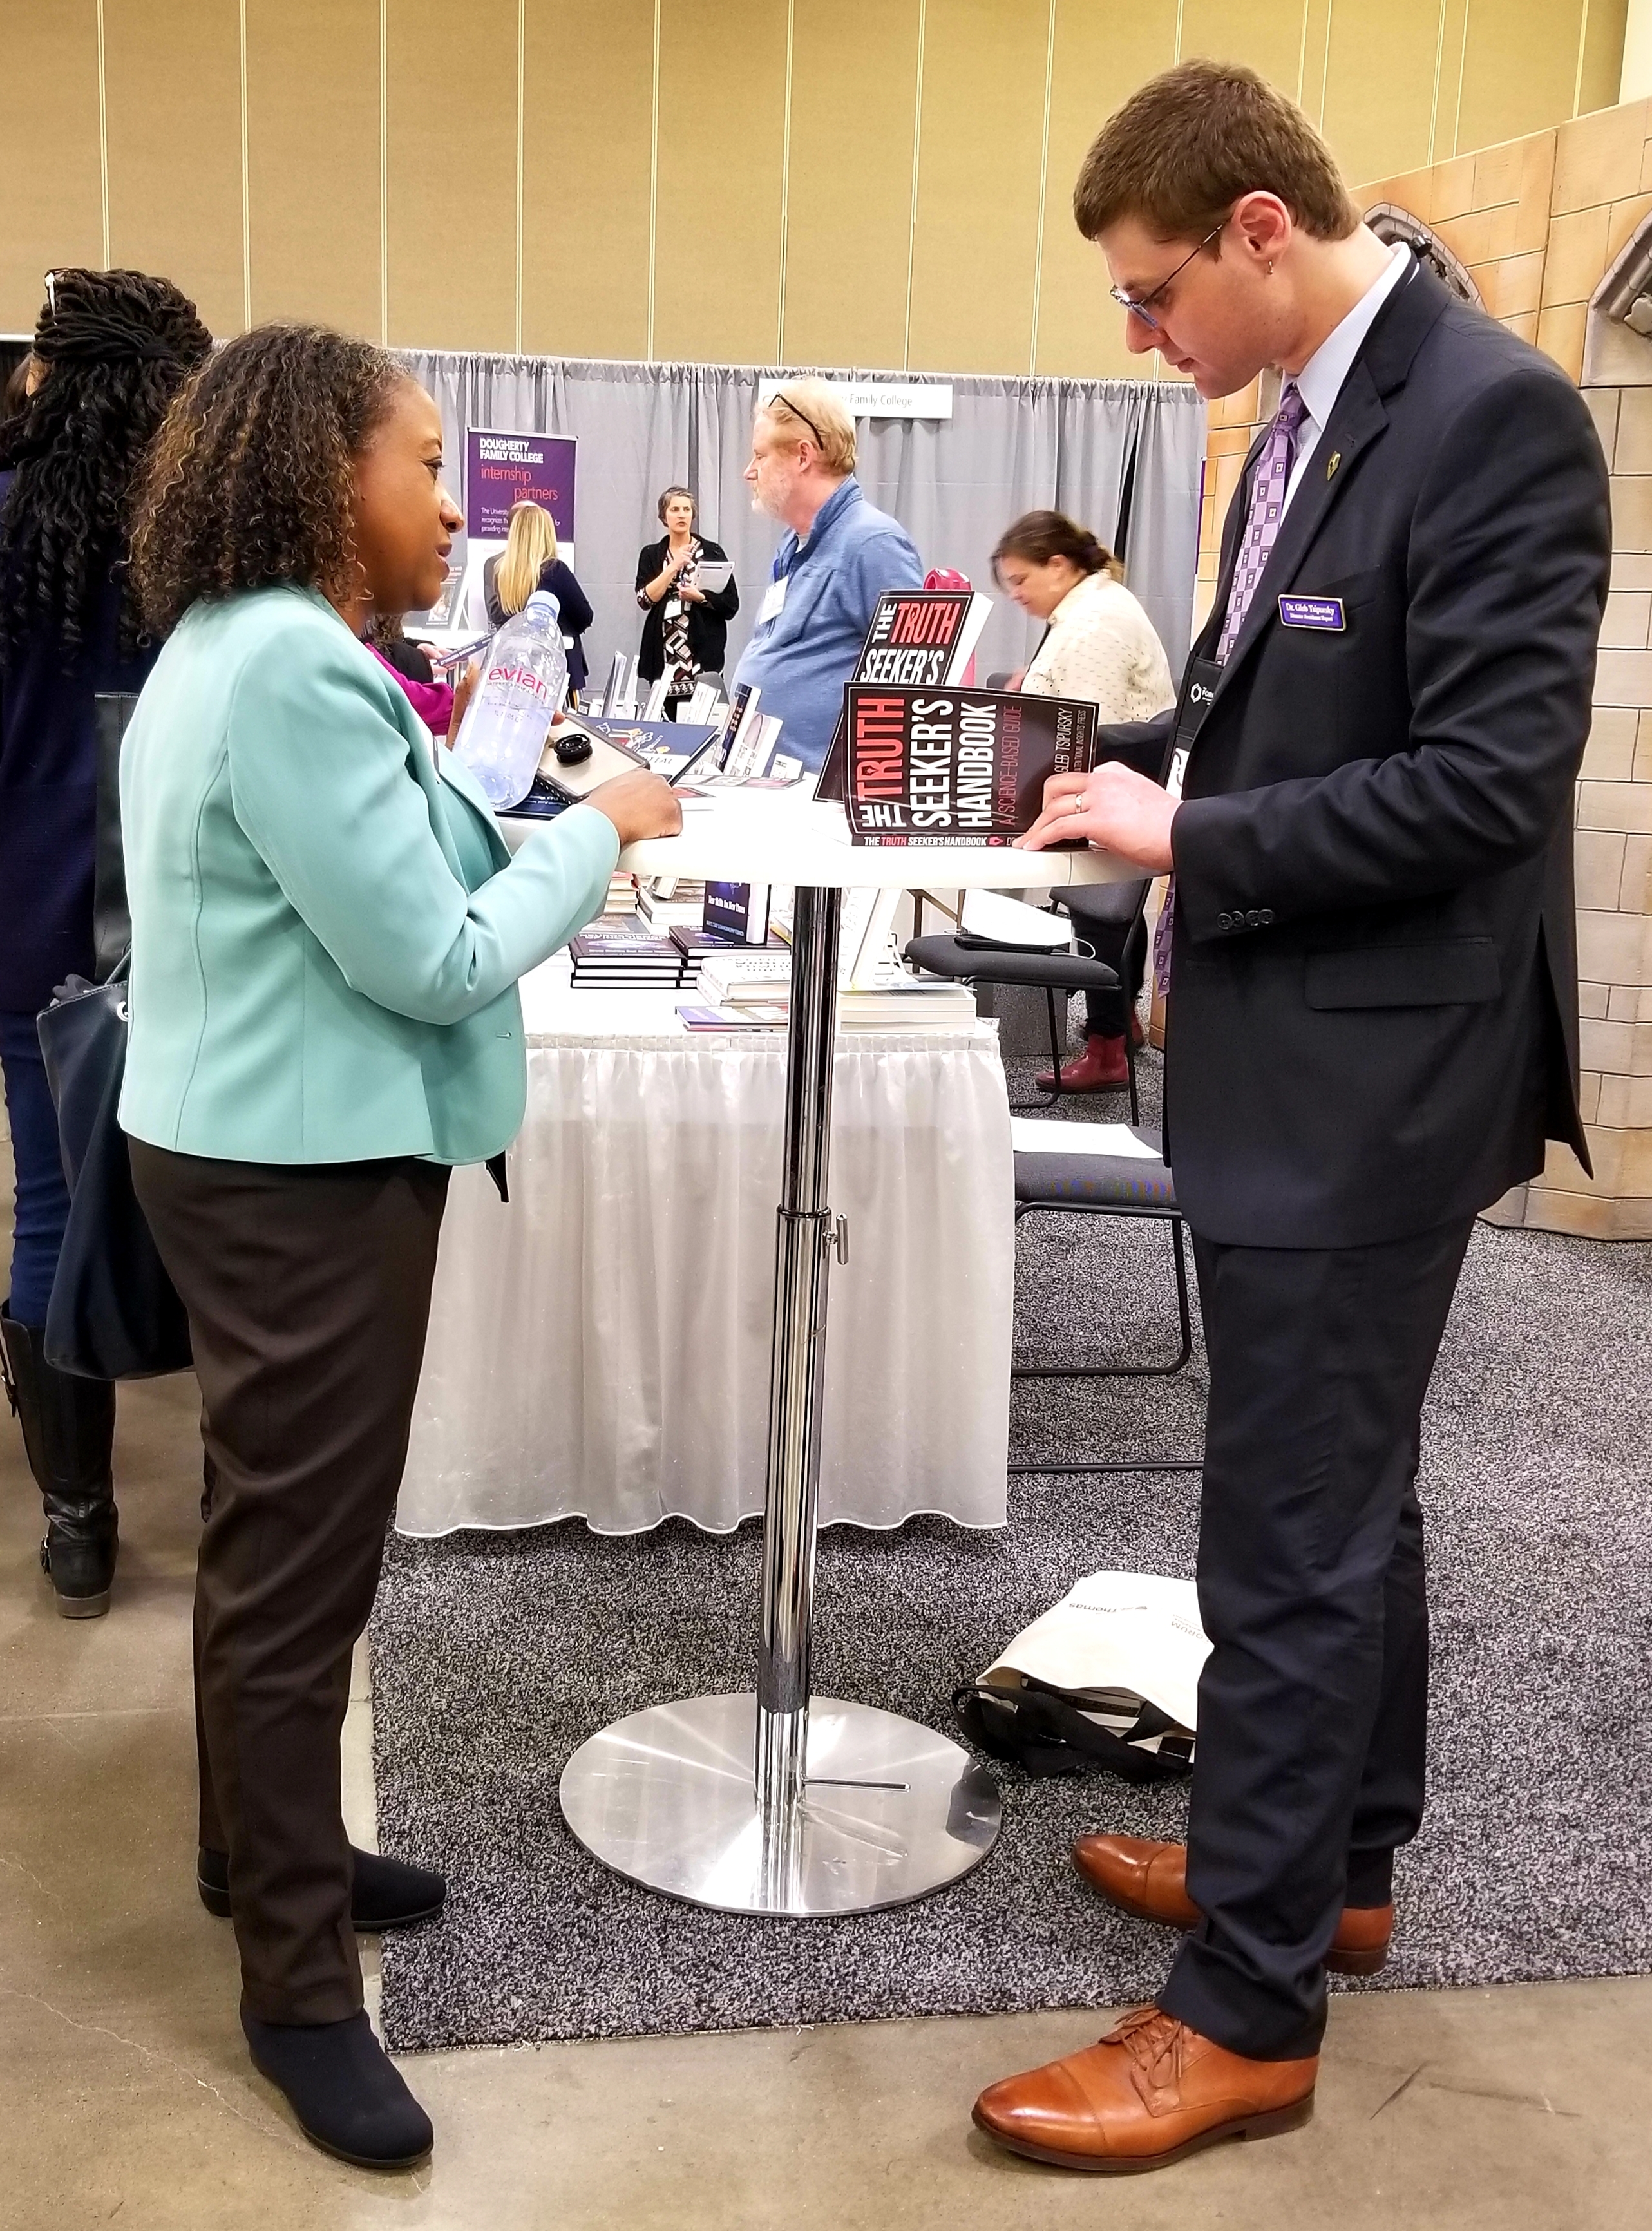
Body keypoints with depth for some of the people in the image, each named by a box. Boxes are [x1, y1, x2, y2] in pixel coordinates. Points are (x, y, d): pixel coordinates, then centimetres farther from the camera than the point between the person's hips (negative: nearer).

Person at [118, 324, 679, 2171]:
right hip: (301, 1172, -11)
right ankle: (301, 1987, 13)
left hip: (262, 1150, 11)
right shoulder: (296, 675, -22)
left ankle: (259, 1849, 37)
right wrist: (597, 831, -9)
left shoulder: (233, 648, 12)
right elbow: (429, 962, -20)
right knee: (302, 1560, -1)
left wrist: (536, 859, 8)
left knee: (273, 1533, 21)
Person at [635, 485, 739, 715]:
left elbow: (731, 604, 3)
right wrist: (675, 566, -7)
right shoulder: (651, 554, 12)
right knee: (667, 720, -3)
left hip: (703, 654, -2)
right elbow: (646, 599, -2)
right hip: (663, 656, 2)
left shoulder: (712, 552, 6)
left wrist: (699, 597, -12)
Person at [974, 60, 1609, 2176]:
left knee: (1288, 1537, -1)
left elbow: (1492, 778, -23)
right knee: (1339, 1496, 20)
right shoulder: (1305, 423, 10)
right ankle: (1332, 1863, 38)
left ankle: (1247, 2013, 14)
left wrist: (1188, 835, -19)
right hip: (1292, 1058, 10)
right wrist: (1137, 757, 2)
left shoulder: (1495, 413, -17)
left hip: (1369, 1082, -9)